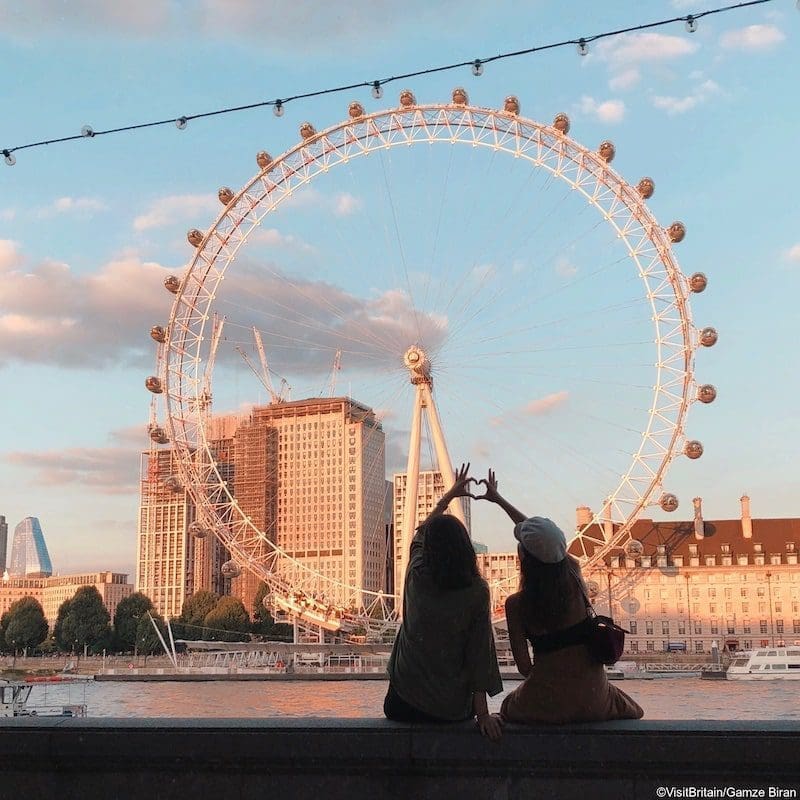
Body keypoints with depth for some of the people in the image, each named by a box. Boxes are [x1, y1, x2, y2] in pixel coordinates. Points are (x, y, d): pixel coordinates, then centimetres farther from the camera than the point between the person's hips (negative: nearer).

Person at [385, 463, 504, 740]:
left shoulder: (416, 575, -4)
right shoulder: (477, 591, -11)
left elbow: (421, 533, 17)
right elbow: (479, 651, -10)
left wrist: (449, 496, 29)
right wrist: (483, 713, -6)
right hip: (453, 707, -1)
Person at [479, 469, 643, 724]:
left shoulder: (516, 605, -14)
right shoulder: (574, 574, -4)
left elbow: (523, 666, -10)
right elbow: (544, 537, 12)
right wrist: (499, 499, 23)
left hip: (549, 701, -3)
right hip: (593, 698, 3)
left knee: (511, 706, 30)